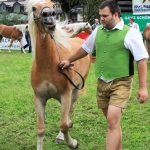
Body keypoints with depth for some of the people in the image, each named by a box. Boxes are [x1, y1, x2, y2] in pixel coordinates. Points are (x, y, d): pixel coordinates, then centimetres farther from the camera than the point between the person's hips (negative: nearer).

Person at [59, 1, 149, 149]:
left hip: (120, 84, -6)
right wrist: (69, 60, 32)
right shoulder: (98, 31, 7)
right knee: (113, 122, 14)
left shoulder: (130, 33, -11)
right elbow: (85, 48, 24)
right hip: (102, 83, 6)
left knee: (112, 123, -12)